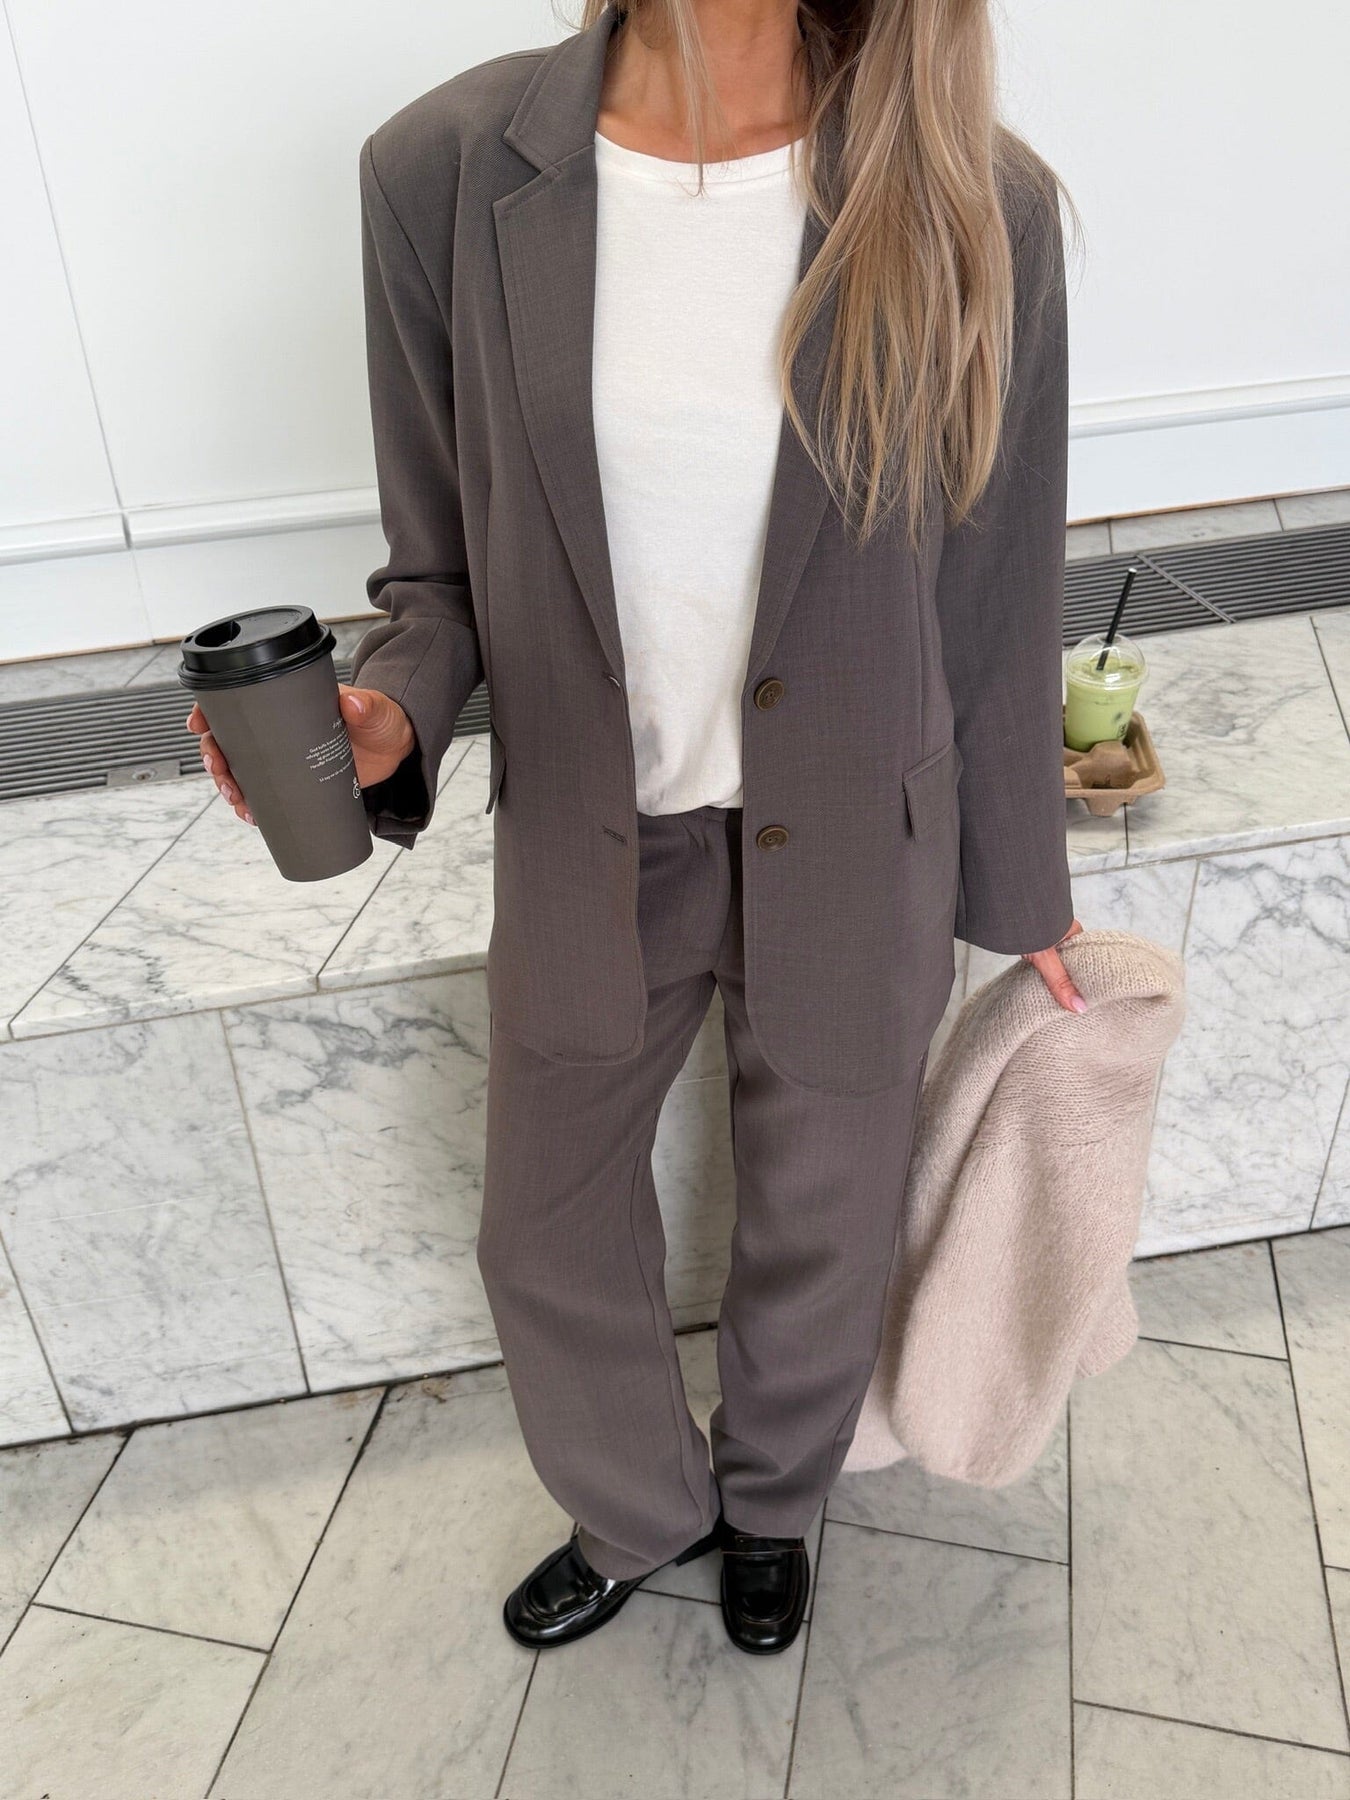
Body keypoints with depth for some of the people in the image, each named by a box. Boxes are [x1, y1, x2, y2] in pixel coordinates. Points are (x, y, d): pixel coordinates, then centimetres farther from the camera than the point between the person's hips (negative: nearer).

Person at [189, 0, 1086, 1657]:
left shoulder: (975, 211, -14)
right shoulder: (444, 171, -11)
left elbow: (993, 606, -4)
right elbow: (445, 565, -1)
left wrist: (1019, 890, 6)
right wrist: (387, 712, -23)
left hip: (845, 863, -1)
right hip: (586, 849, 2)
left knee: (817, 1233, 20)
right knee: (548, 1237, 19)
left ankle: (769, 1502, 57)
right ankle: (640, 1511, 54)